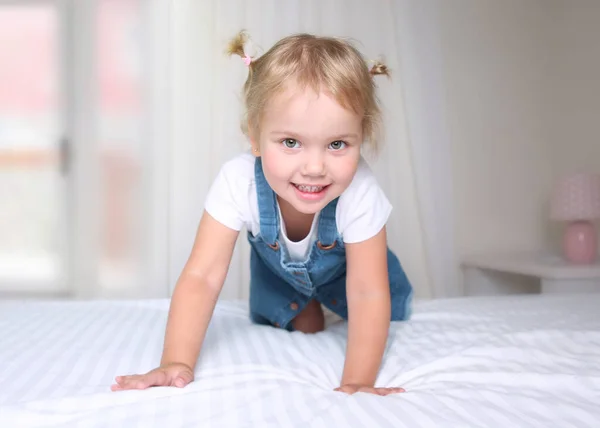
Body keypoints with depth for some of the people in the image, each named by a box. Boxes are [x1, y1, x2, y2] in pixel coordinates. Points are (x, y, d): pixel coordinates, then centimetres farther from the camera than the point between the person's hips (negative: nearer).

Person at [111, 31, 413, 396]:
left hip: (343, 268, 0)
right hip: (278, 269, 0)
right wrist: (177, 363, -51)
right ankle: (304, 309, 33)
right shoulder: (237, 182, -41)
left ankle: (326, 301, 30)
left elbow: (368, 294, -37)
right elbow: (202, 277, -41)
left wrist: (358, 381, -44)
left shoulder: (360, 192, -43)